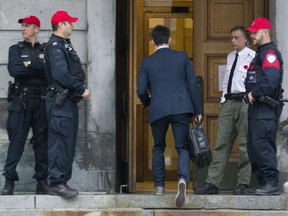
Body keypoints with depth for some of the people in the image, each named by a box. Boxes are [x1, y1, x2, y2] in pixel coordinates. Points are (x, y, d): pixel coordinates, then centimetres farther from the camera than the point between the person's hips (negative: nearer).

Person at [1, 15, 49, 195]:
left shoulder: (45, 50, 12)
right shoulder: (16, 49, 11)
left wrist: (28, 63, -8)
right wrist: (37, 69, -6)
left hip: (41, 101, 1)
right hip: (21, 99, -1)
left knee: (42, 140, 1)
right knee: (16, 139, -7)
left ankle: (42, 180, 5)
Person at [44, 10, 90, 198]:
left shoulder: (64, 45, 19)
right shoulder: (55, 46, -12)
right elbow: (61, 74, -22)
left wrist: (80, 89, 3)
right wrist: (81, 89, -15)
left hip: (69, 100, 10)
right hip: (60, 100, -10)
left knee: (68, 142, 11)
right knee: (60, 141, -10)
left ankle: (62, 181, 16)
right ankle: (57, 183, -10)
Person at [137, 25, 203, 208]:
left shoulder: (147, 62, 4)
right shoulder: (182, 57, 4)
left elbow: (141, 90, 2)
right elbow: (193, 84, 2)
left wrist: (148, 104, 24)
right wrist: (198, 110, 7)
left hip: (158, 110, 0)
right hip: (181, 108, 0)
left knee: (158, 148, 19)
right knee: (182, 147, 4)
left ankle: (159, 186, 19)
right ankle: (183, 179, -23)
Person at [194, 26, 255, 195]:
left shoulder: (252, 56, -3)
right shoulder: (230, 57, 20)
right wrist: (224, 99, 14)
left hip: (244, 101, -7)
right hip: (228, 102, 7)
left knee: (245, 144, -1)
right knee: (222, 143, 2)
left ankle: (243, 183, 5)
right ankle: (212, 183, 0)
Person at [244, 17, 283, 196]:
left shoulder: (270, 53, -11)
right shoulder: (260, 53, 22)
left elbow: (271, 80, -24)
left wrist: (255, 94, -14)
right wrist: (251, 94, 10)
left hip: (266, 108, -11)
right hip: (256, 106, 11)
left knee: (262, 144, -15)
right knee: (253, 146, 11)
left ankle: (272, 184, -14)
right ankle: (263, 183, 16)